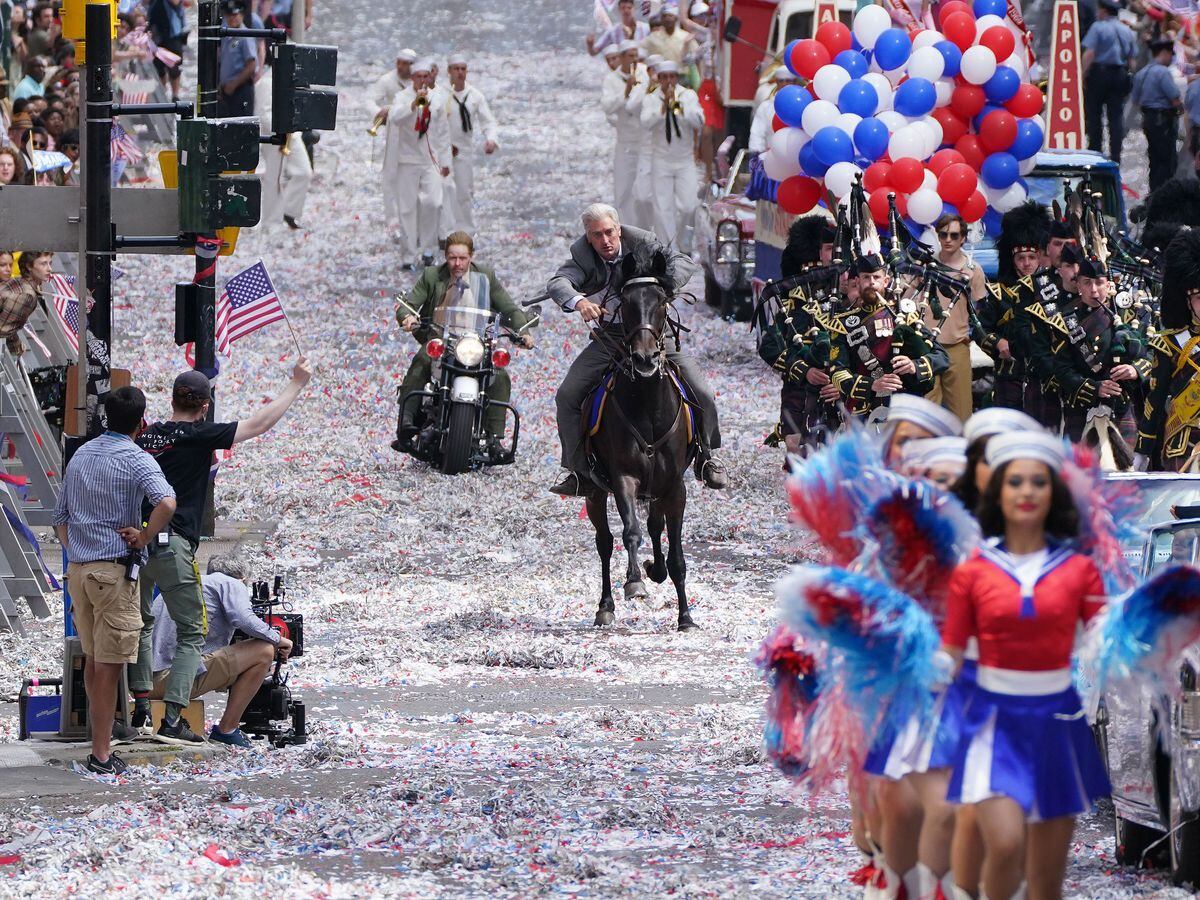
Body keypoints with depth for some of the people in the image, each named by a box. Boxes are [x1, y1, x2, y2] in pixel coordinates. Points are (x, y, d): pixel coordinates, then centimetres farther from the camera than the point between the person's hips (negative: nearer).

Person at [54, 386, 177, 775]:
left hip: (78, 568, 7)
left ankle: (100, 737, 27)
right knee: (109, 665, -4)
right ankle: (101, 754, -3)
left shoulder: (81, 455, 12)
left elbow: (60, 517, 17)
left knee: (93, 659, 18)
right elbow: (166, 503, -28)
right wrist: (143, 538, -13)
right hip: (115, 570, -7)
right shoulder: (136, 460, -10)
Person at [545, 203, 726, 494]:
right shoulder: (582, 256, -8)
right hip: (607, 340, 1)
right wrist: (579, 301, -48)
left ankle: (707, 456, 17)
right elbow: (558, 282, -25)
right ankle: (580, 472, 2)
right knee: (566, 397, -11)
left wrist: (664, 286, -40)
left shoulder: (641, 243, -11)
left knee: (702, 395, -11)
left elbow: (683, 262, -19)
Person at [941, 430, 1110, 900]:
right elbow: (950, 657, 2)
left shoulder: (1079, 569, 3)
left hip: (1057, 721, 2)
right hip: (996, 720, -2)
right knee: (1005, 845, -22)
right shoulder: (973, 571, 1)